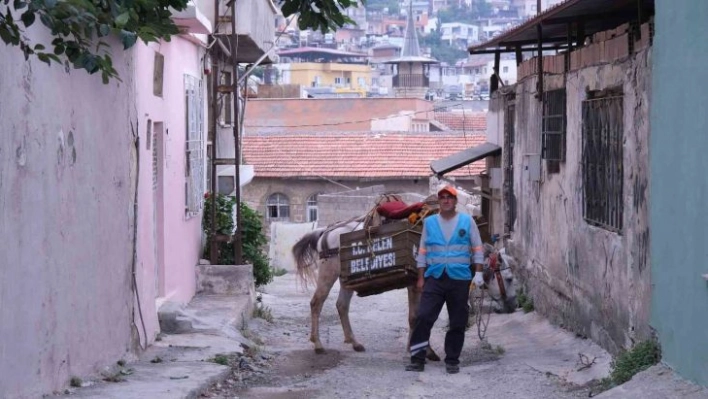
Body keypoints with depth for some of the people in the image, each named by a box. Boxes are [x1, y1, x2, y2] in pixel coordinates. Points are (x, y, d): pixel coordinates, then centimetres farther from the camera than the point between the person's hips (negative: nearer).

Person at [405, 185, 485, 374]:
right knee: (423, 317, -10)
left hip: (460, 278, 0)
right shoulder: (429, 222, 8)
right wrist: (420, 277, 7)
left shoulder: (467, 221, 4)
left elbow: (477, 249, 7)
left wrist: (478, 273, -1)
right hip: (434, 278, 1)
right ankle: (417, 359, -7)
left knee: (458, 322, 4)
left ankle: (452, 360, 15)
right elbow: (422, 251, 11)